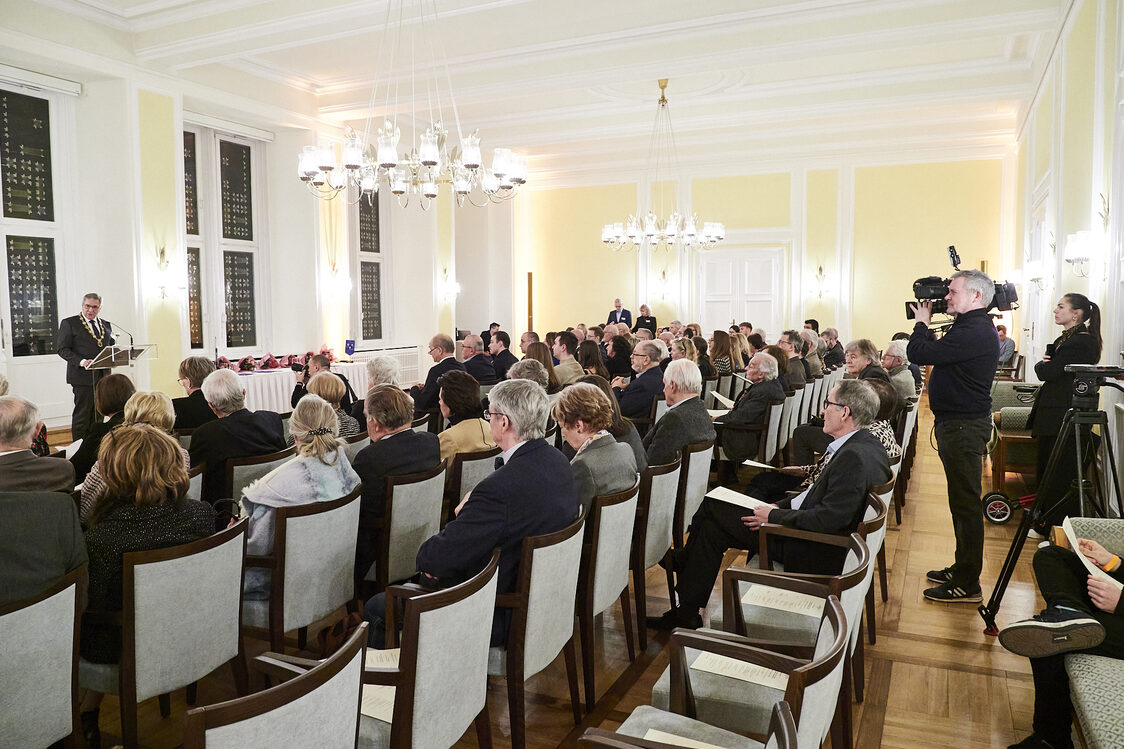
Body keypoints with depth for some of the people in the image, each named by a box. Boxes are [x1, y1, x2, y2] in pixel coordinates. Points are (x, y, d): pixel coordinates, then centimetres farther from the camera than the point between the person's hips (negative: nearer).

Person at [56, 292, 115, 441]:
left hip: (103, 377, 5)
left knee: (98, 416, 8)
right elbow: (62, 348, -5)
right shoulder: (69, 323, 0)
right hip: (83, 376, -5)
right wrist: (81, 361, -20)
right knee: (82, 416, -3)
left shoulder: (106, 325, 16)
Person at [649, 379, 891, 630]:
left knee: (713, 507, -2)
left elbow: (828, 519, -28)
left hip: (814, 553, -10)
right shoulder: (866, 444, 6)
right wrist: (780, 506, 6)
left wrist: (775, 515, -15)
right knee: (713, 526, 10)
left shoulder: (854, 456, -25)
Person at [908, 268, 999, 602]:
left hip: (964, 428, -11)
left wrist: (922, 323, -6)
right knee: (962, 502, 17)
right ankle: (962, 569, 29)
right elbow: (937, 352, 22)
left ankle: (967, 586, 5)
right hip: (958, 424, 11)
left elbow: (918, 353, -24)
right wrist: (927, 327, 11)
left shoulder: (975, 332, -20)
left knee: (965, 504, -4)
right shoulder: (973, 328, 14)